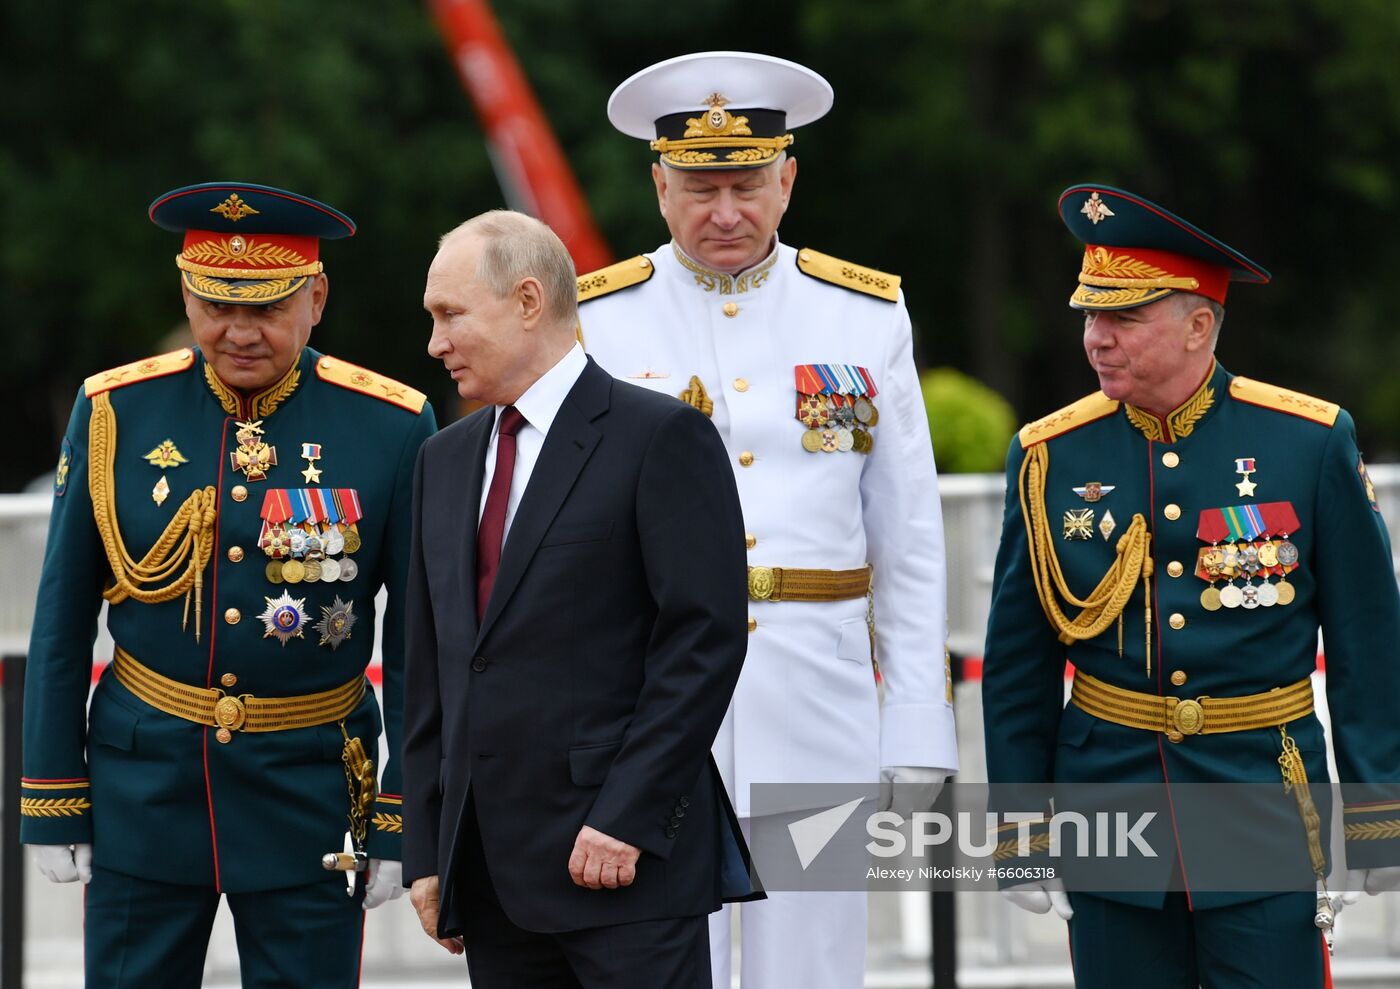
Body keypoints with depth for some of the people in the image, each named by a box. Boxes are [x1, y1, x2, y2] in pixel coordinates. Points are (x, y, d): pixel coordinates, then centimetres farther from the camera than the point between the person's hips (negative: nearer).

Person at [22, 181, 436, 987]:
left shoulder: (392, 428, -5)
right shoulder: (115, 414, -2)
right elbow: (62, 624, 4)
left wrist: (403, 822, -4)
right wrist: (53, 803, 3)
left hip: (310, 797, -1)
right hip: (142, 789, 1)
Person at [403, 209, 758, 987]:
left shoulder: (660, 437, -4)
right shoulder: (447, 459, 18)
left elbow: (705, 638, -11)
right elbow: (431, 668, 18)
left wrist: (625, 820, -16)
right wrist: (427, 852, 11)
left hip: (629, 858, -6)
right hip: (492, 877, 7)